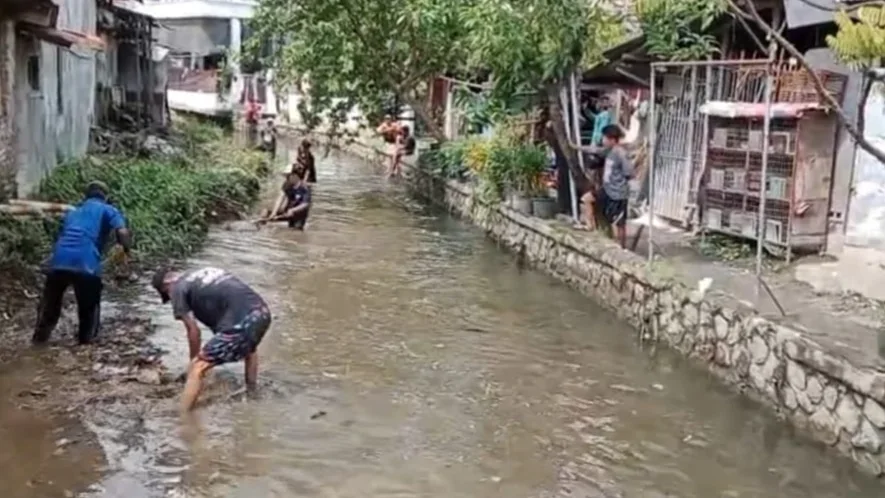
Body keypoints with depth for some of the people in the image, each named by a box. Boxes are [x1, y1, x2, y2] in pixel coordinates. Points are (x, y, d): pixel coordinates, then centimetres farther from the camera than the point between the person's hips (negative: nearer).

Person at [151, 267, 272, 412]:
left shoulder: (178, 288, 8)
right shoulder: (205, 274, 31)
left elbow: (193, 330, 6)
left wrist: (194, 361, 21)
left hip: (240, 322, -8)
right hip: (262, 312, 8)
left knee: (197, 369, 0)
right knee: (249, 347, 41)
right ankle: (251, 393, 54)